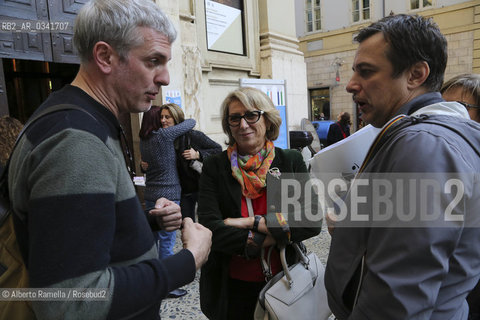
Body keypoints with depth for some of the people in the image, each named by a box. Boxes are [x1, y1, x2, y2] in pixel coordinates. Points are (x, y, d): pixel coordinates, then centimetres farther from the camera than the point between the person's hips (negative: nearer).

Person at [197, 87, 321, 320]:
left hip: (282, 281, 1)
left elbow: (313, 222, -12)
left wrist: (253, 223, -19)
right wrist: (275, 234, -20)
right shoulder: (215, 167, -6)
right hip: (232, 288, 0)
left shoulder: (291, 161, -4)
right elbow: (209, 228, -17)